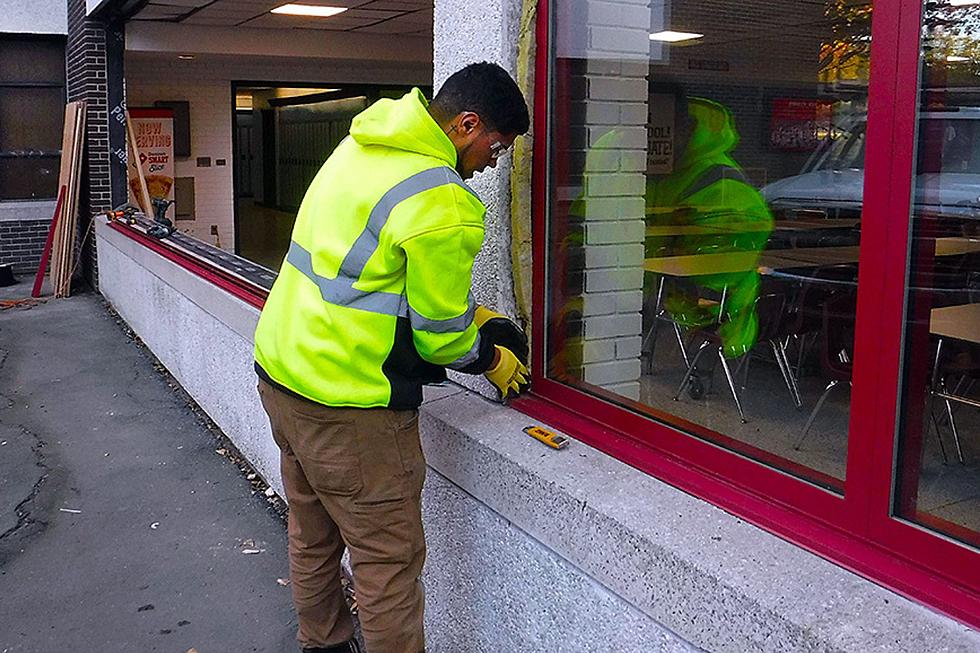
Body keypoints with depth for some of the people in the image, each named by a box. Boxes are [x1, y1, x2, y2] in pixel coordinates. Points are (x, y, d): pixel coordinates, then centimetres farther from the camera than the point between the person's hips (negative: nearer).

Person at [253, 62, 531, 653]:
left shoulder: (364, 146, 7)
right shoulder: (443, 208, -22)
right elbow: (440, 334, -12)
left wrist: (472, 311, 15)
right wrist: (495, 361, 7)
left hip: (280, 369, 10)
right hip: (347, 405, -10)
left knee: (314, 538, 25)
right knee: (390, 561, 5)